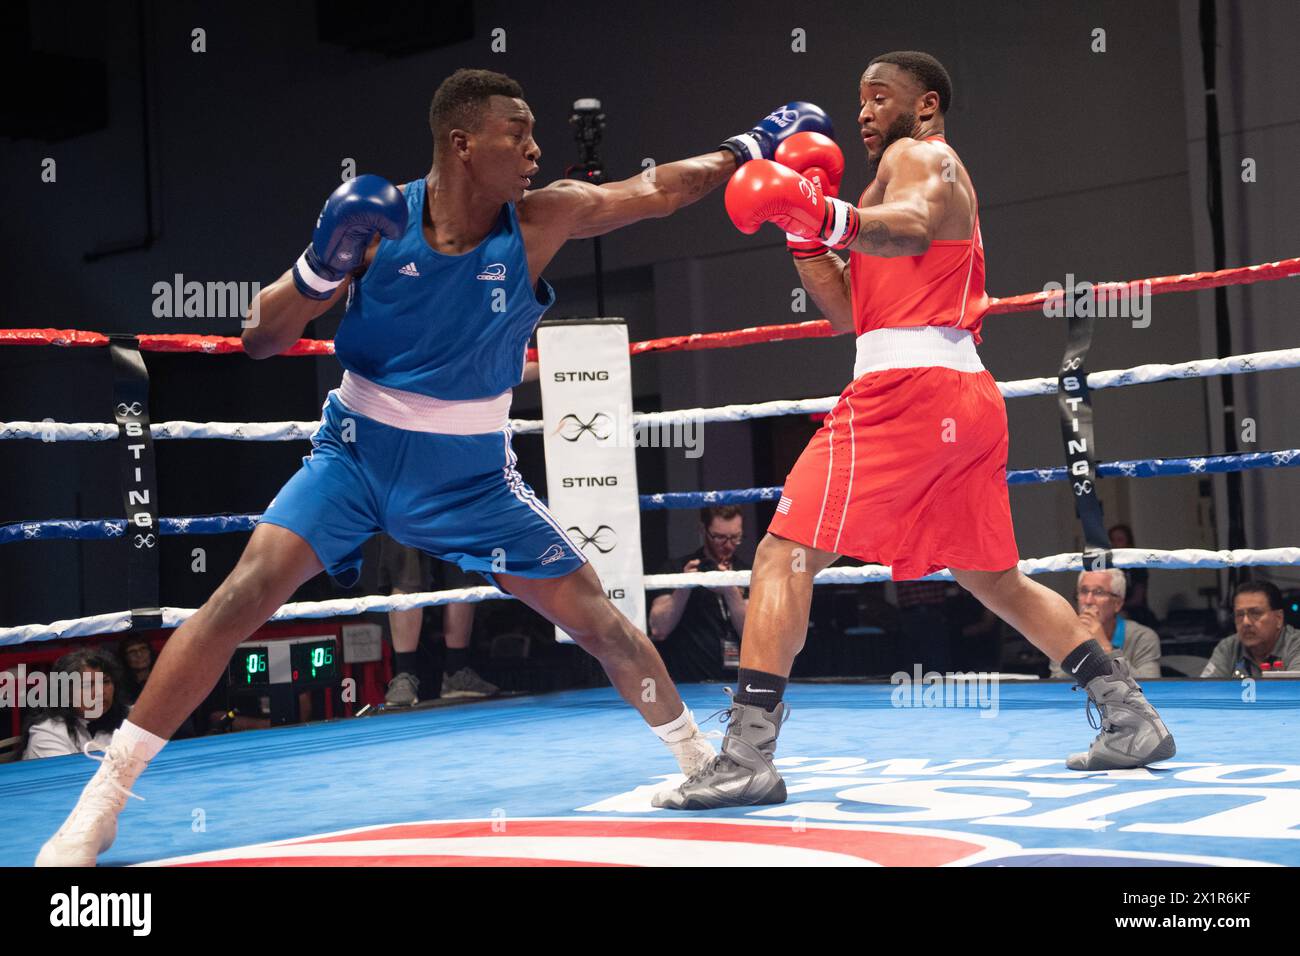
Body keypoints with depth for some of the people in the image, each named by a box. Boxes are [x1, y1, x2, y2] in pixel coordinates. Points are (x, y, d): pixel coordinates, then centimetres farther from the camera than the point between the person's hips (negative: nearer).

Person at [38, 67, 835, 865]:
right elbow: (262, 339, -10)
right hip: (359, 450, -1)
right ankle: (104, 797, -9)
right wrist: (326, 267, -27)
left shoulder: (541, 220, -10)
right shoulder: (379, 218, -13)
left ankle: (704, 763, 24)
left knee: (596, 616, 2)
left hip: (471, 471, 2)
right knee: (245, 595, -17)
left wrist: (753, 147, -6)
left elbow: (662, 189, 0)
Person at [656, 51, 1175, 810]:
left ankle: (747, 755, -19)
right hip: (971, 397, 10)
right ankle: (1132, 714, 17)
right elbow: (847, 311, 25)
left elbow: (913, 229, -23)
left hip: (908, 382, -10)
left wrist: (831, 217, -40)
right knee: (993, 578, 18)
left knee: (786, 554, -11)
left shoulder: (917, 155, 4)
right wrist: (805, 229, 16)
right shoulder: (933, 173, 31)